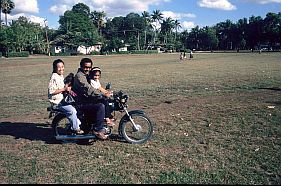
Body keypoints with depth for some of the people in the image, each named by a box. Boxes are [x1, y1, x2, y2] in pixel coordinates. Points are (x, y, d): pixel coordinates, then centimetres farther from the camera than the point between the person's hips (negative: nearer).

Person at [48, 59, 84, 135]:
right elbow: (51, 91, -24)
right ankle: (76, 129, -11)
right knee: (72, 110, -24)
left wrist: (68, 89, 3)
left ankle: (78, 123, 22)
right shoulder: (54, 78, -18)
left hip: (63, 98, 10)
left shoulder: (61, 76, 13)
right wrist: (64, 89, -23)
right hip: (57, 101, -10)